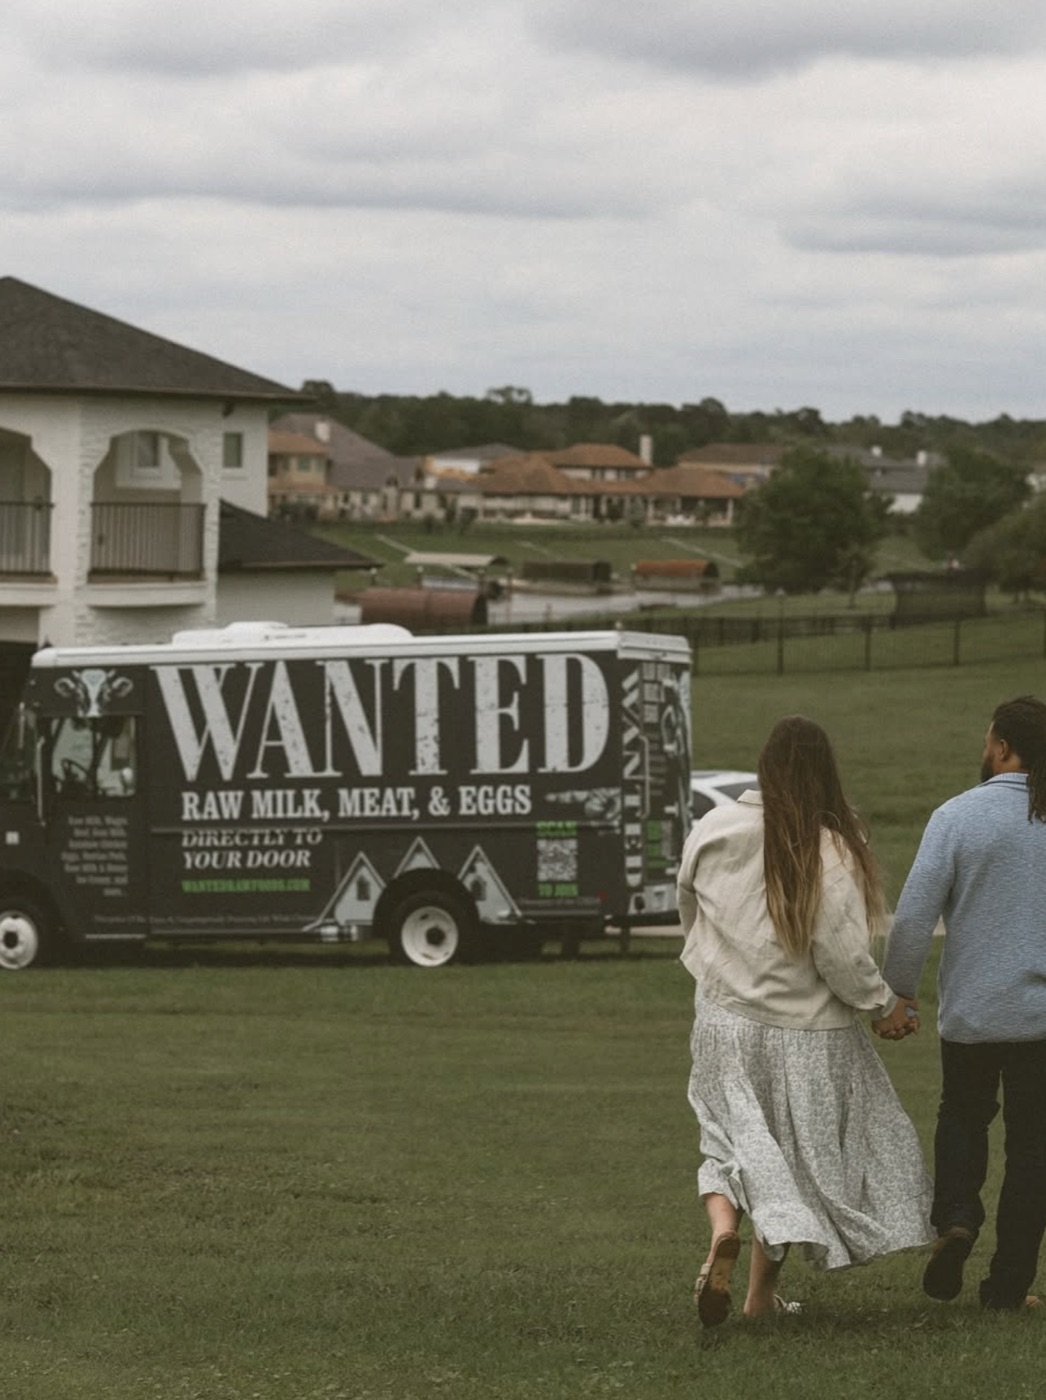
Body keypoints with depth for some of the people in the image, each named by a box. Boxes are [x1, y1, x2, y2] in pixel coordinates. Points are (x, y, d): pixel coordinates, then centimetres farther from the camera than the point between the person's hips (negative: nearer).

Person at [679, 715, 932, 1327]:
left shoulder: (712, 833, -6)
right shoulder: (832, 852, -18)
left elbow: (689, 911, 12)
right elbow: (842, 957, -18)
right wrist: (886, 1006, -1)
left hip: (725, 1020, 2)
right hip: (805, 1034, -2)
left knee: (734, 1138, 16)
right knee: (797, 1154, 13)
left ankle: (723, 1227, -15)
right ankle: (763, 1293, 18)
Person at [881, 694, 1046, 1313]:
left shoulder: (957, 816, -9)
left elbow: (914, 918, -11)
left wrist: (896, 995, 0)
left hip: (971, 1009, -1)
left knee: (962, 1116, 21)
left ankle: (956, 1215, -3)